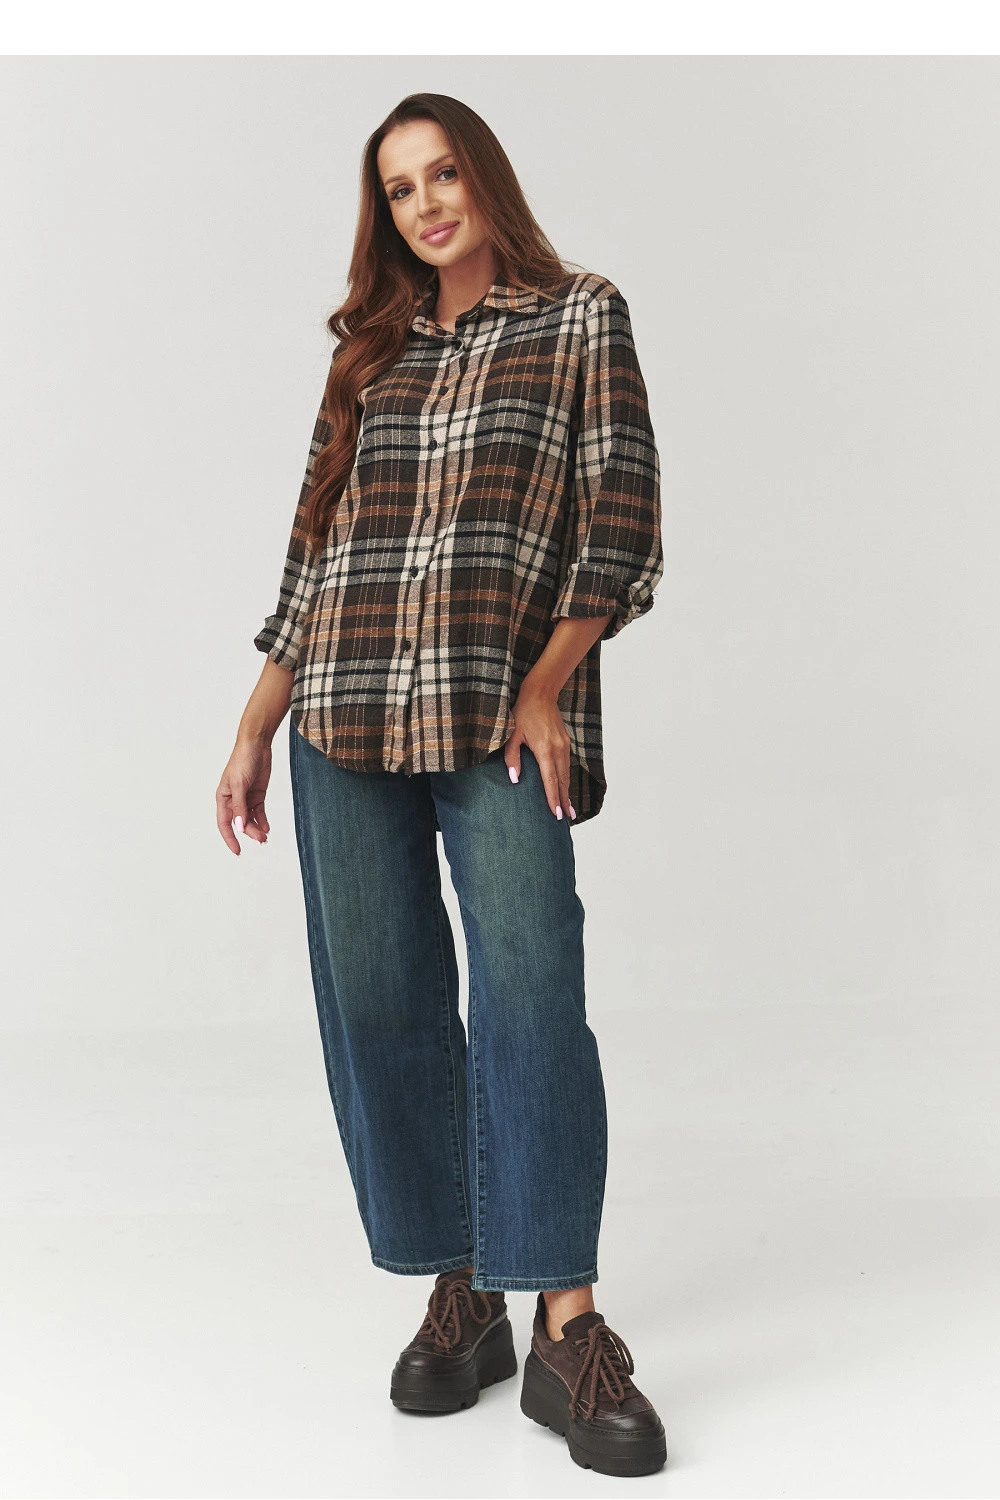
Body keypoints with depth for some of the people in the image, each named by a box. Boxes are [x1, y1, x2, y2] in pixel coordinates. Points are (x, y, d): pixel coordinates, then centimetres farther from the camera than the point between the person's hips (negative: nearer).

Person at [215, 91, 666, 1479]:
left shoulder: (582, 319, 9)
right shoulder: (372, 354, 19)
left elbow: (622, 524, 1)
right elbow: (315, 550, 18)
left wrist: (545, 688, -10)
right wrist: (254, 732, 13)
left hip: (501, 719, -4)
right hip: (344, 718, 4)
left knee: (531, 991, -12)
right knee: (380, 1004, 2)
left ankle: (568, 1329, -5)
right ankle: (459, 1298, 14)